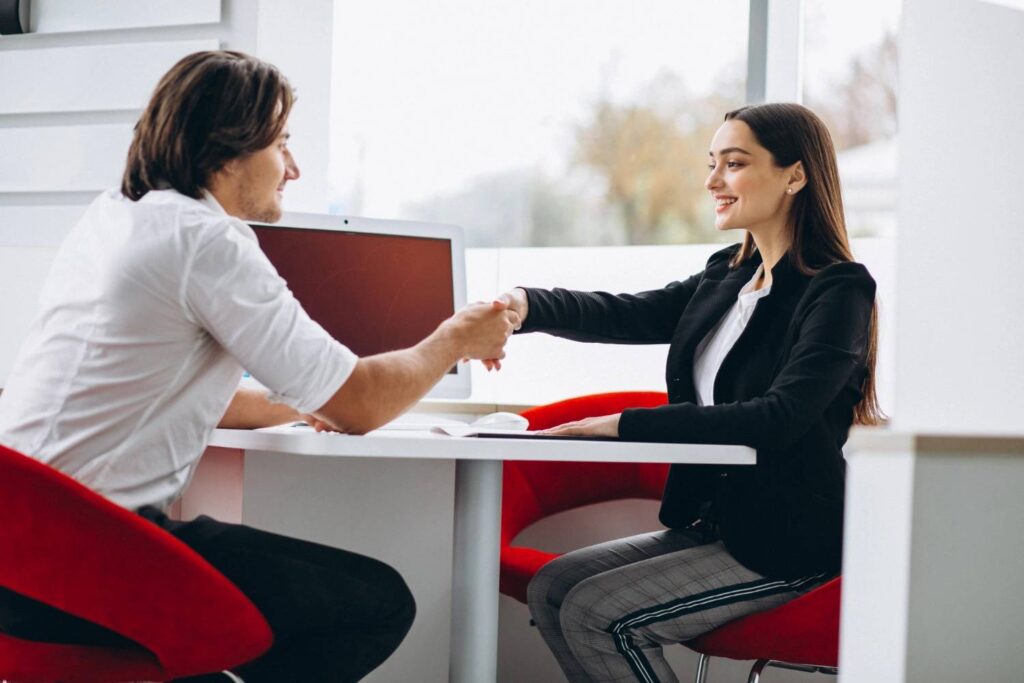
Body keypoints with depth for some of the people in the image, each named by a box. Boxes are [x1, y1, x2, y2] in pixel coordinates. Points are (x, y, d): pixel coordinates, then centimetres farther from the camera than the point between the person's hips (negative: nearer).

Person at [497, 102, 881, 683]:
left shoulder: (838, 291, -14)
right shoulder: (724, 279, 11)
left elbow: (778, 419, -25)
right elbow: (627, 315, -1)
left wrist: (627, 425, -28)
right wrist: (523, 306, -21)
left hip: (785, 544, -8)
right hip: (709, 522, 8)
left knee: (594, 615, -16)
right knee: (551, 589, -2)